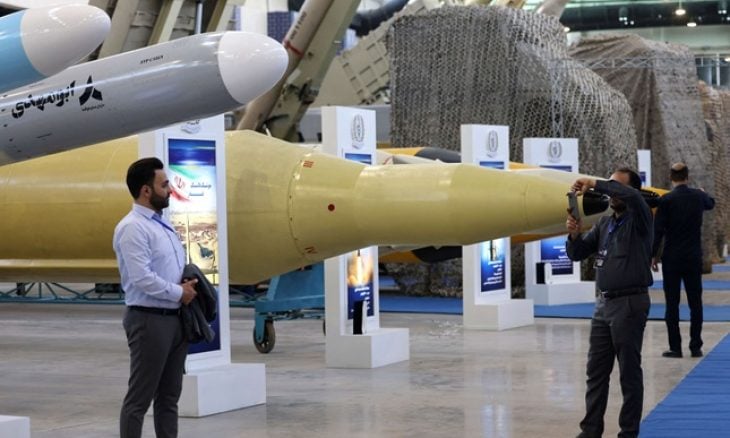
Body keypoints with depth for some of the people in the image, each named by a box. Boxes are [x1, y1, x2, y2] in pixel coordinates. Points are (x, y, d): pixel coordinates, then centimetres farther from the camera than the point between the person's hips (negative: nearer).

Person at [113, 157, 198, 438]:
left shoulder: (163, 225, 14)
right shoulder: (133, 228, -14)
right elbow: (142, 278, -22)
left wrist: (188, 285, 2)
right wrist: (179, 292, -12)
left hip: (175, 318, 9)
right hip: (149, 320, -9)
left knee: (169, 394, 13)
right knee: (140, 397, -4)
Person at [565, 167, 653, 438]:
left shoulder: (639, 219, -7)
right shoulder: (604, 223, 14)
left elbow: (631, 196, -29)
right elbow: (577, 254, 13)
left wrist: (594, 184, -23)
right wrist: (574, 235, -8)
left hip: (630, 303, -7)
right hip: (603, 303, 7)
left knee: (629, 372, 0)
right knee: (596, 371, 8)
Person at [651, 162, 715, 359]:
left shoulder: (666, 200, -10)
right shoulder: (698, 196, 2)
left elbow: (658, 230, -10)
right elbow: (710, 204, 27)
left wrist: (653, 256, -1)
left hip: (672, 259, -3)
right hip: (694, 258, 3)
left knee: (672, 304, 2)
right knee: (695, 303, 8)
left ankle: (675, 347, 2)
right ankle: (696, 347, 8)